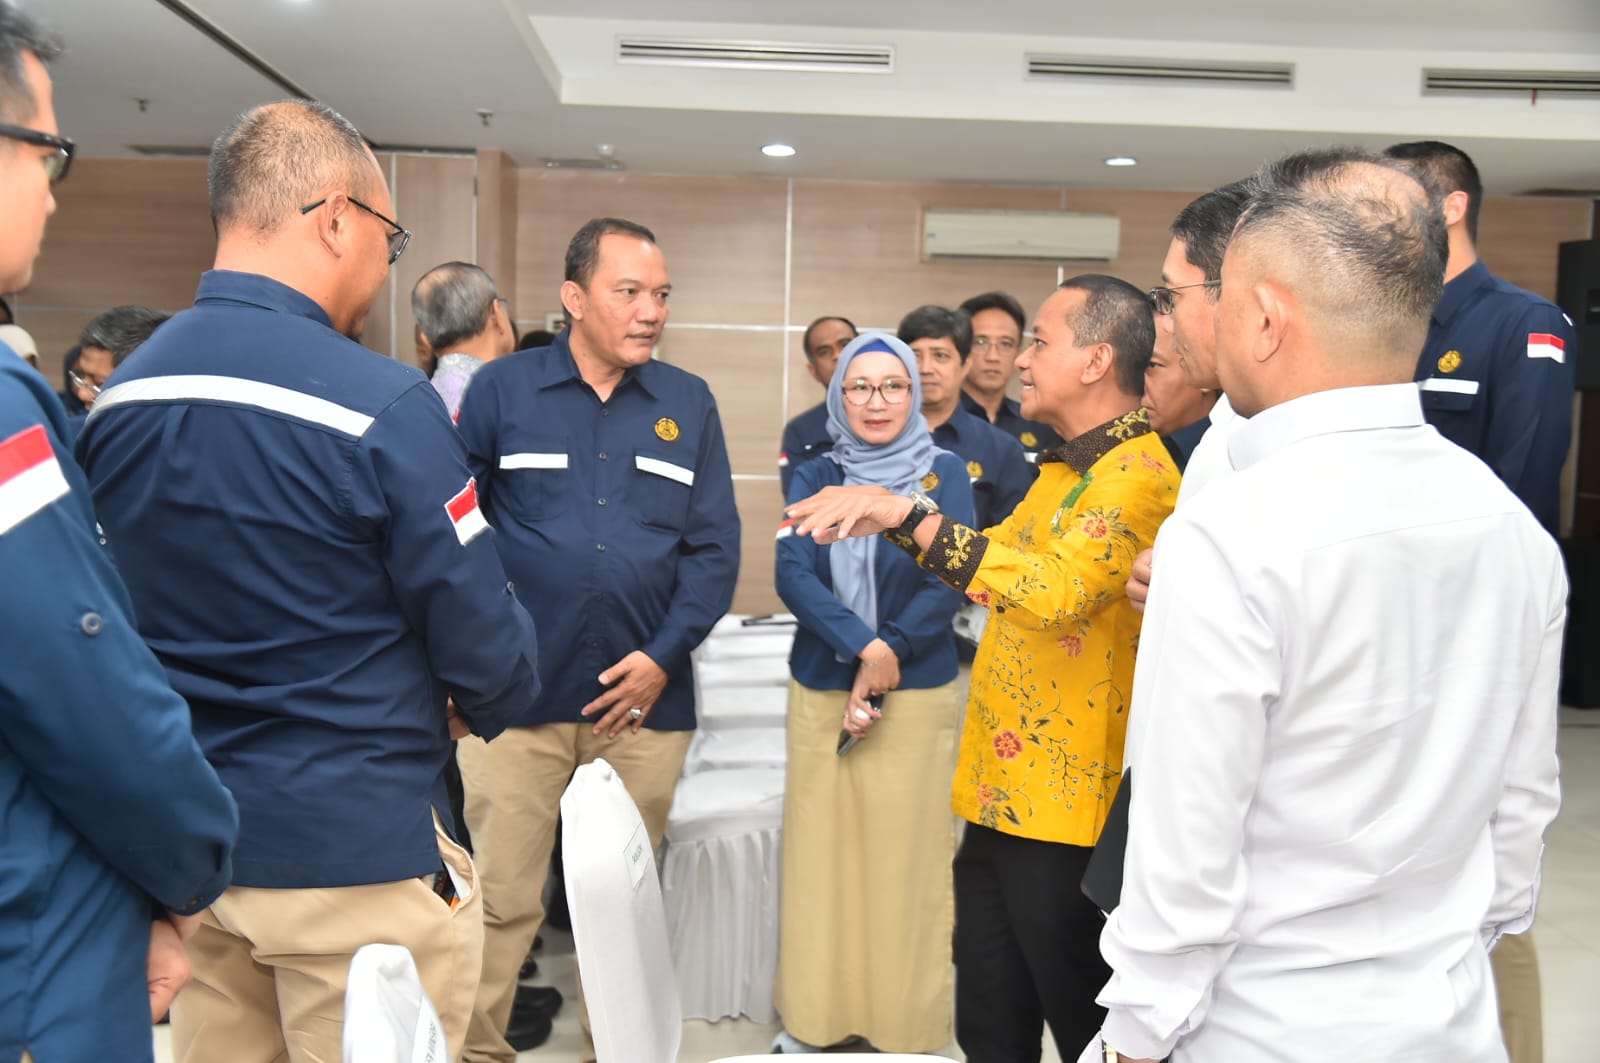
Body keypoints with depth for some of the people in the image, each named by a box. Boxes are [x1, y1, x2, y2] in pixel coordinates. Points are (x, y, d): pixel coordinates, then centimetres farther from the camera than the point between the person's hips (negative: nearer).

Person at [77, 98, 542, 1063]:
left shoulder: (116, 396, 1)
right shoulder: (382, 404, -20)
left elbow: (122, 617, 9)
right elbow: (486, 648, -15)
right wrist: (480, 708, 7)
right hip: (354, 852, -6)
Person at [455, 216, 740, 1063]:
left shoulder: (688, 404, 6)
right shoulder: (501, 388, 1)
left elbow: (715, 546, 4)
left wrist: (663, 655, -6)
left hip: (645, 699, 2)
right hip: (517, 694, -2)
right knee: (498, 900, 3)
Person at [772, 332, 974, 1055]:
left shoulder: (945, 473, 2)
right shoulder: (813, 478, 7)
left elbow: (952, 582, -6)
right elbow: (792, 573, -6)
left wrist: (888, 654, -17)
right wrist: (864, 648, -18)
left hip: (917, 695, -2)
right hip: (819, 691, 2)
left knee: (907, 858, 2)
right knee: (819, 854, 7)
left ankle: (908, 1029, 17)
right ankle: (812, 1018, 22)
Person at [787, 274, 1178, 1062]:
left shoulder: (1137, 473, -17)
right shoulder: (1066, 463, 14)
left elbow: (1055, 591, -33)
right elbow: (998, 556, 27)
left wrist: (909, 515, -30)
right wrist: (889, 517, 16)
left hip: (1066, 811, -9)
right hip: (1000, 793, 9)